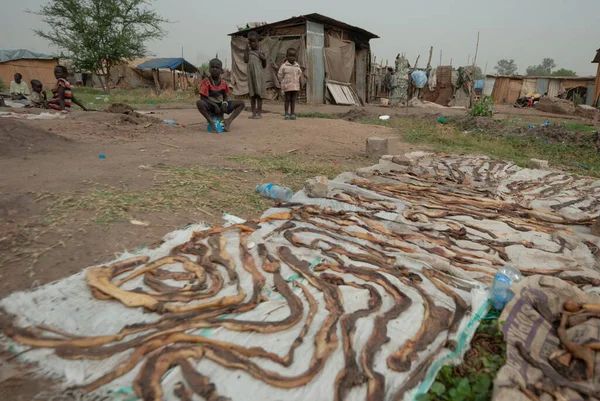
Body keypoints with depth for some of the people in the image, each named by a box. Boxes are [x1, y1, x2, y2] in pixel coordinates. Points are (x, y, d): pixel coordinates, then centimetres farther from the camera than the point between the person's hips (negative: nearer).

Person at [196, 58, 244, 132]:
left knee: (241, 103, -7)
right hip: (210, 105, -4)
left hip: (221, 105, 5)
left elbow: (226, 96, 10)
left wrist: (225, 103, -14)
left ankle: (228, 121, -19)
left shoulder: (223, 83, 3)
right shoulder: (206, 82, -10)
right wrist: (215, 105, -25)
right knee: (199, 103, -38)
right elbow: (203, 98, -14)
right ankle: (212, 122, -28)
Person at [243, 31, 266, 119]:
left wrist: (264, 59, -11)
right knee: (252, 94, 6)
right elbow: (246, 60, -9)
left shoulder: (261, 52, 3)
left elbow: (264, 66, 7)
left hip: (259, 75, -3)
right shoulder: (248, 51, 8)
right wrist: (246, 49, -8)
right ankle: (253, 112, 11)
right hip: (250, 75, 3)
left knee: (259, 94, -1)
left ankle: (259, 112, 2)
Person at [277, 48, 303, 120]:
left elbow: (300, 74, 20)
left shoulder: (297, 66, 8)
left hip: (295, 86, 3)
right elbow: (279, 75, 0)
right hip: (287, 86, -3)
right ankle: (286, 113, 8)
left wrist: (298, 82, 13)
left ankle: (292, 114, 11)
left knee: (293, 100, 6)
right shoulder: (284, 66, -4)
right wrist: (283, 83, 0)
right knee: (287, 99, 2)